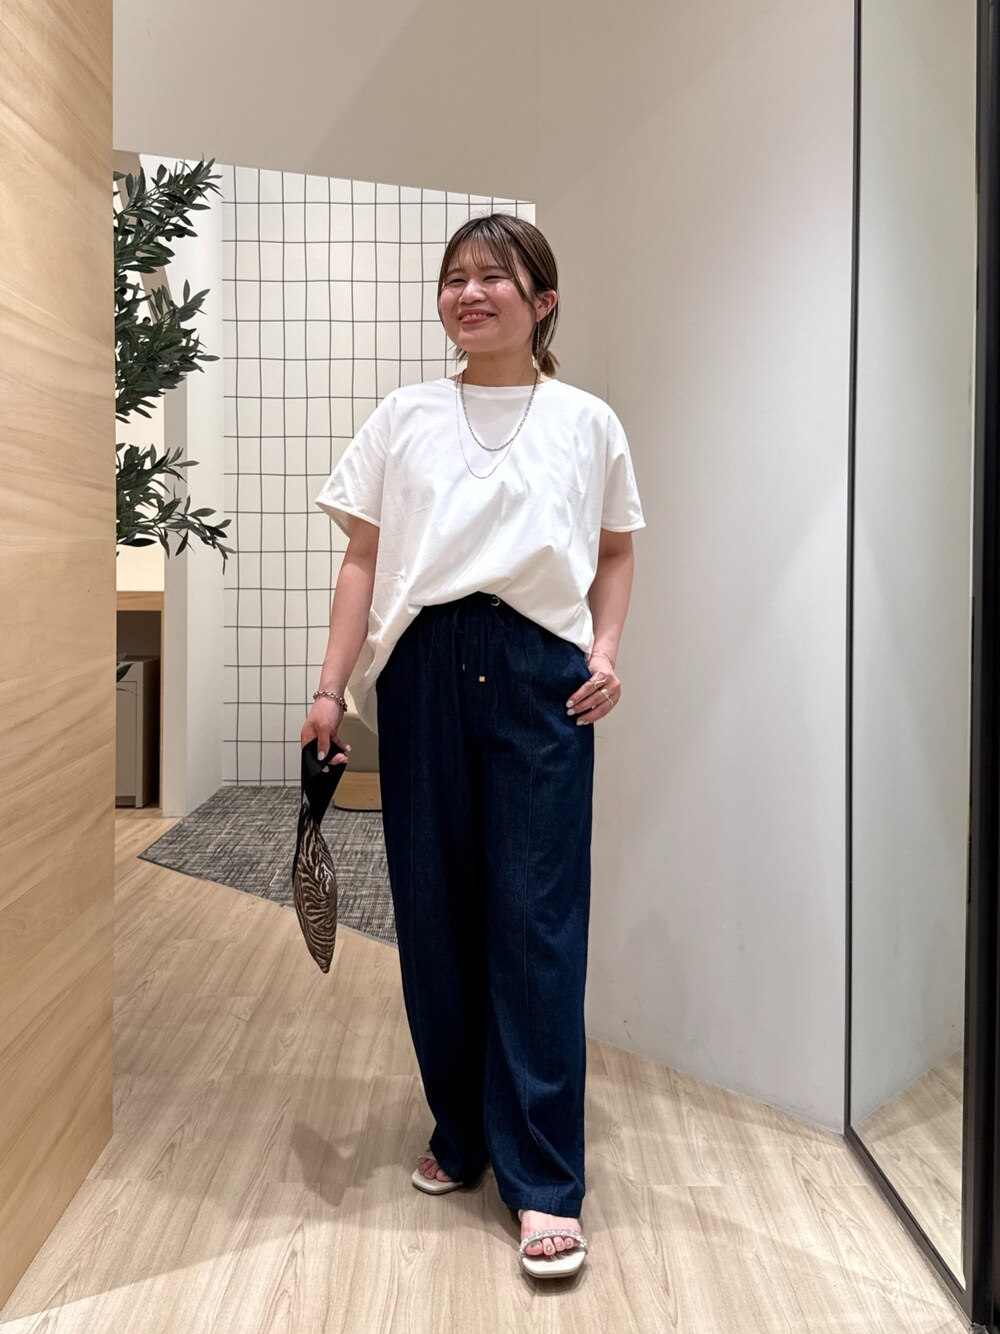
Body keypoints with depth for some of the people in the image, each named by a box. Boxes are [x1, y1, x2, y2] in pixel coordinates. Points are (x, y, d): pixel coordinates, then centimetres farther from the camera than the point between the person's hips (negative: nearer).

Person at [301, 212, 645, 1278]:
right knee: (435, 911, 5)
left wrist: (606, 652, -1)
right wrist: (331, 686, 0)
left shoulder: (587, 422, 9)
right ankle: (462, 1132, 23)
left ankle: (544, 1183, 3)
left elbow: (615, 554, 16)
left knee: (536, 920, -4)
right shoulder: (405, 417, 10)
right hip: (424, 670, 2)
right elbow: (364, 557, 8)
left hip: (539, 673, -2)